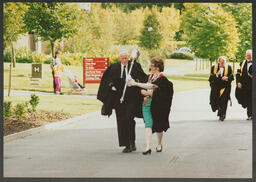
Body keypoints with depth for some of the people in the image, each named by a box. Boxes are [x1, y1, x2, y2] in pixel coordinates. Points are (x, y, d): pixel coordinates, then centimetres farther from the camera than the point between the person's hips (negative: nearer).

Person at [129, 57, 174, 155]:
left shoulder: (162, 78, -10)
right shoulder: (150, 76, 13)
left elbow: (151, 86, -23)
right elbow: (143, 89, 18)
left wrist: (136, 83, -20)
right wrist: (144, 92, -7)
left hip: (157, 105, -5)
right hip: (146, 104, 5)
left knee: (158, 125, 8)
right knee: (148, 125, -8)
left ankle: (159, 144, 31)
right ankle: (148, 147, -17)